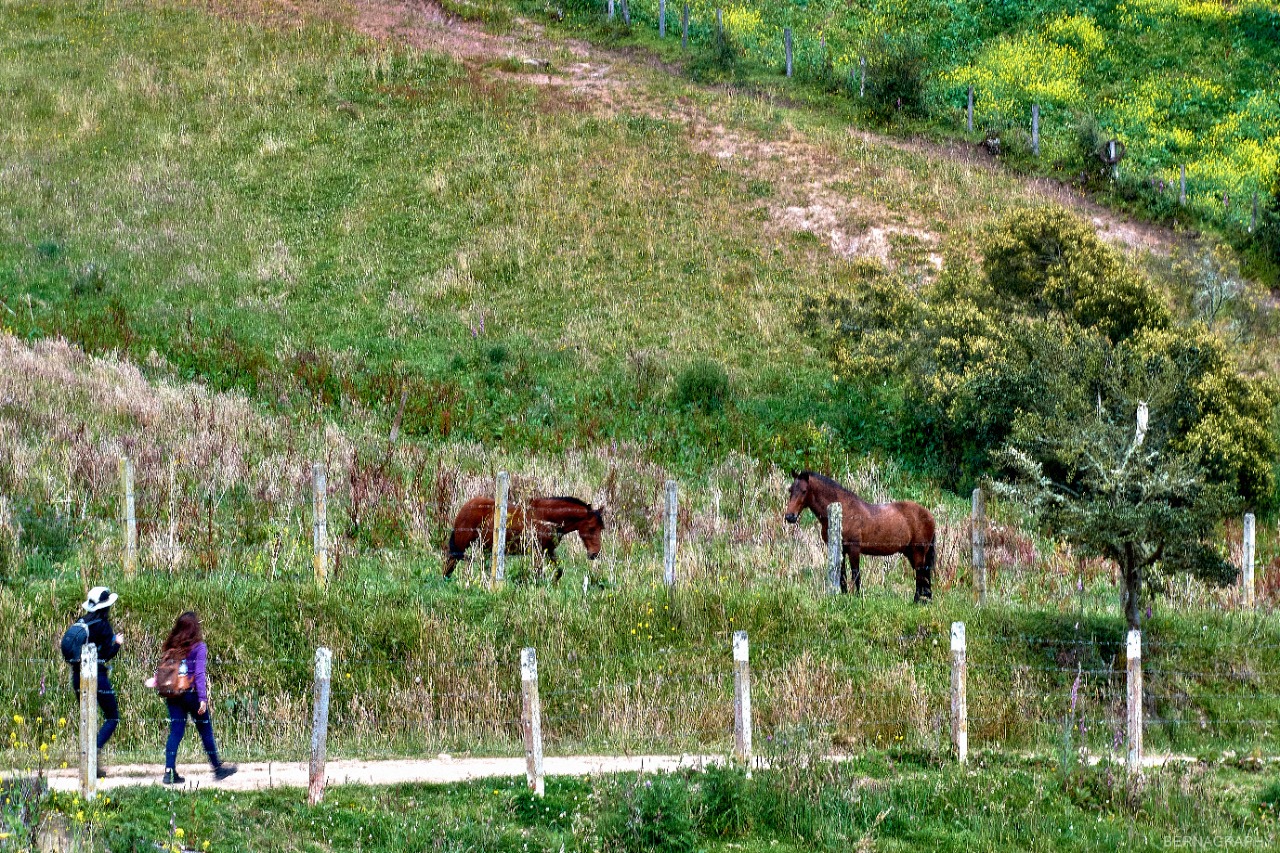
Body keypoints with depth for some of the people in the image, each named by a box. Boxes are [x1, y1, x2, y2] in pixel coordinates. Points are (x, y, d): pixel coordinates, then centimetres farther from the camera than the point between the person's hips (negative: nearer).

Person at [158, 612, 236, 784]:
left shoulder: (171, 647, 5)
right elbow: (199, 674, -15)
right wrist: (203, 698, -17)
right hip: (192, 693, -4)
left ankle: (169, 772, -4)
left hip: (173, 695, 4)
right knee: (206, 731, 9)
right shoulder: (198, 647, -9)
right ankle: (218, 769, 21)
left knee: (175, 731, 5)